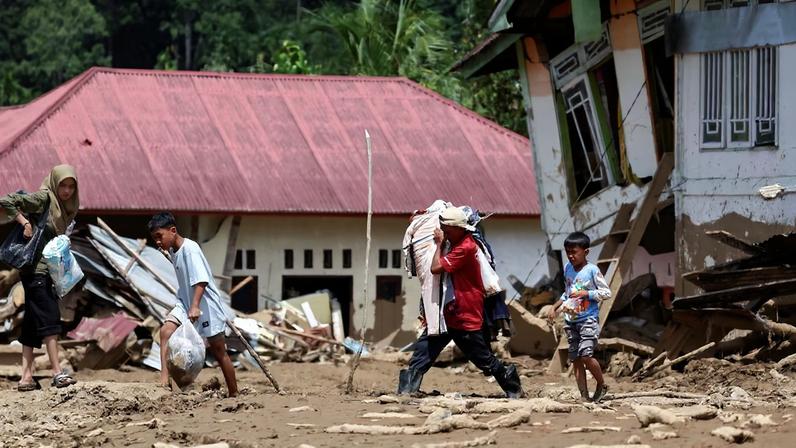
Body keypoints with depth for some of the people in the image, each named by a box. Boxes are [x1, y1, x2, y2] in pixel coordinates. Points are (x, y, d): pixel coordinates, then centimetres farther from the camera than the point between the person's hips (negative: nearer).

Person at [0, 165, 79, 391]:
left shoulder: (64, 207, 15)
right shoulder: (43, 198, -8)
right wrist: (24, 222, -17)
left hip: (46, 269, 9)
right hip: (36, 268, -9)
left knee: (32, 322, 6)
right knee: (49, 316, -11)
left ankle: (26, 377, 6)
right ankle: (57, 372, -13)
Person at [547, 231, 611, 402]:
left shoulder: (592, 271, -9)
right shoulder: (567, 268, 9)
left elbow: (606, 292, -9)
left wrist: (586, 293, -17)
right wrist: (555, 307, 16)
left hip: (588, 319, -7)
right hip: (571, 320, 7)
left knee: (585, 354, -19)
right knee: (575, 359, 3)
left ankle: (602, 385, 3)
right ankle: (584, 396, 5)